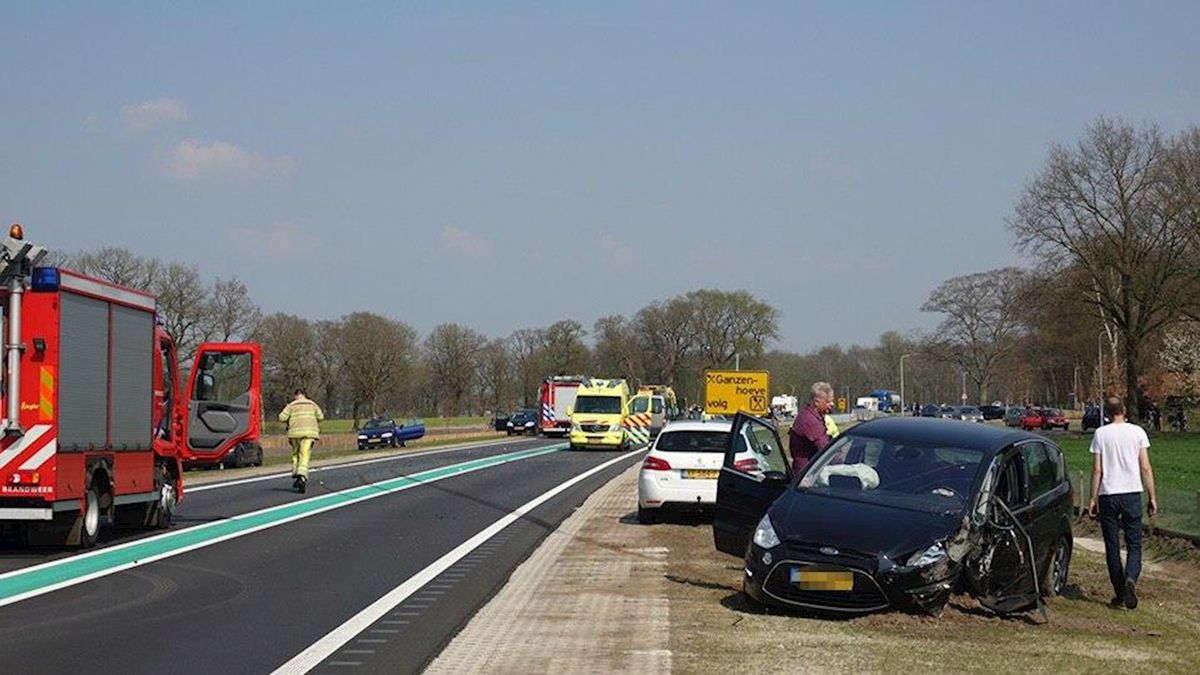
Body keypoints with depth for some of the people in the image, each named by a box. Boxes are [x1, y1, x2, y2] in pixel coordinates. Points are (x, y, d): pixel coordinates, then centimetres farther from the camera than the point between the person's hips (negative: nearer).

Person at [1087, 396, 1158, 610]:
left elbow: (1097, 470, -3)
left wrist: (1093, 499, 3)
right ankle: (1131, 578, -20)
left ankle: (1119, 593, 8)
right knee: (1134, 544, 6)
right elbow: (1146, 468, -1)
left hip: (1108, 495, 0)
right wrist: (1152, 498, 5)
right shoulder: (1137, 432, 1)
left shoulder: (1100, 434, -1)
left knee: (1112, 546, 7)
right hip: (1132, 494, 0)